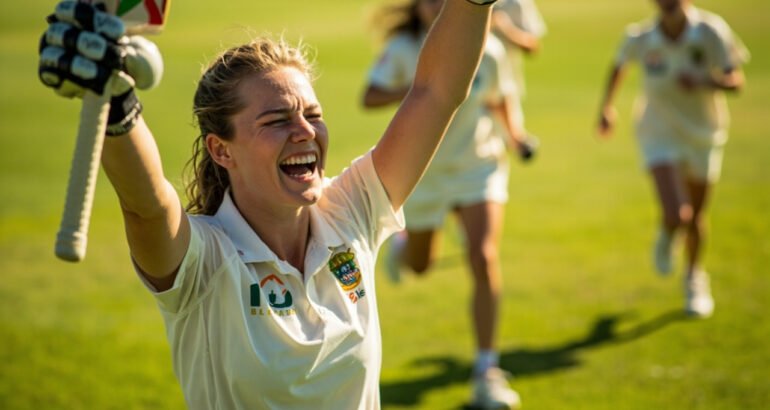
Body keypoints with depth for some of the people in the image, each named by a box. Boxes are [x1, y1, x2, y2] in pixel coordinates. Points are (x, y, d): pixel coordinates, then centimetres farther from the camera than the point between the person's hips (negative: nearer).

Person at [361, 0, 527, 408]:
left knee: (484, 259, -18)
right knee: (419, 265, 18)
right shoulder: (403, 50, -15)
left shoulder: (487, 50, -11)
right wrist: (414, 89, -39)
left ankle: (486, 371, -9)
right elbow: (370, 97, -24)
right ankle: (400, 240, 60)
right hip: (424, 171, 0)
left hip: (480, 165, 0)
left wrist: (514, 132, -9)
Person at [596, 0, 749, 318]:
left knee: (696, 217, 14)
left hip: (703, 135, 1)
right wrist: (606, 107, 11)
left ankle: (694, 278, 44)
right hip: (660, 135, -1)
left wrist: (705, 80, -39)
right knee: (675, 217, -18)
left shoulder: (711, 32, -20)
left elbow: (736, 80, -20)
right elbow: (620, 65, 5)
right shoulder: (641, 39, -17)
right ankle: (666, 239, 23)